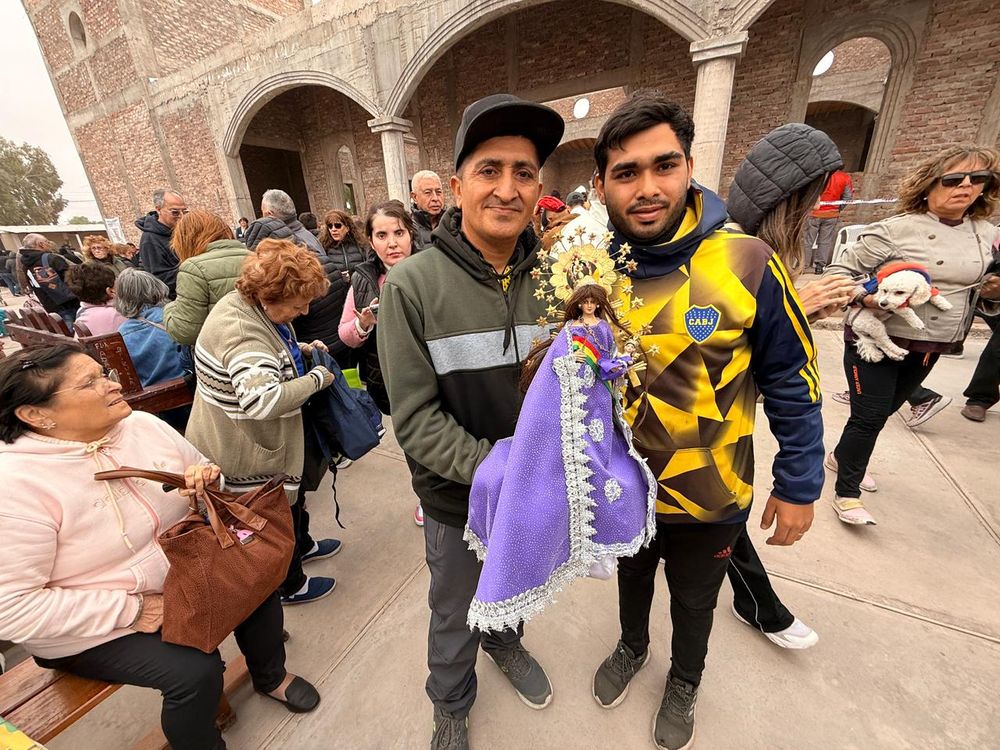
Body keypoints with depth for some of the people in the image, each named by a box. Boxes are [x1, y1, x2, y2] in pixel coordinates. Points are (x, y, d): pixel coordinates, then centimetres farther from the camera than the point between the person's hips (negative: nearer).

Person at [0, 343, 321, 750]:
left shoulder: (145, 425, -8)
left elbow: (202, 470, 6)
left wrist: (208, 479, -18)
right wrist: (132, 609, -22)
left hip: (180, 572, 6)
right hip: (90, 626, -5)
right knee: (196, 670, -19)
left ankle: (270, 675, 24)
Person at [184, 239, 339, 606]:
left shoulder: (250, 305, -2)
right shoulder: (240, 331, -34)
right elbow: (264, 400, -48)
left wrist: (298, 351, 0)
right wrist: (316, 379, -33)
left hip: (258, 435, 10)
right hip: (245, 449, -10)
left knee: (289, 494, 30)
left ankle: (301, 546, 57)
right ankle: (289, 585, 39)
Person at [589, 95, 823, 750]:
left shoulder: (747, 264, -20)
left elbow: (792, 383, -10)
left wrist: (799, 484, -6)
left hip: (710, 497, -1)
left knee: (694, 600, 27)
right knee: (632, 577, 30)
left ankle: (685, 680, 60)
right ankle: (632, 647, 63)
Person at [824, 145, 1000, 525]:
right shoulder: (895, 229, -13)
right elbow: (839, 271, -11)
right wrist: (866, 297, -28)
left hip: (929, 350, 6)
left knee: (882, 412, 19)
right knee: (869, 417, -4)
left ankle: (841, 457, 43)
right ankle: (847, 493, 12)